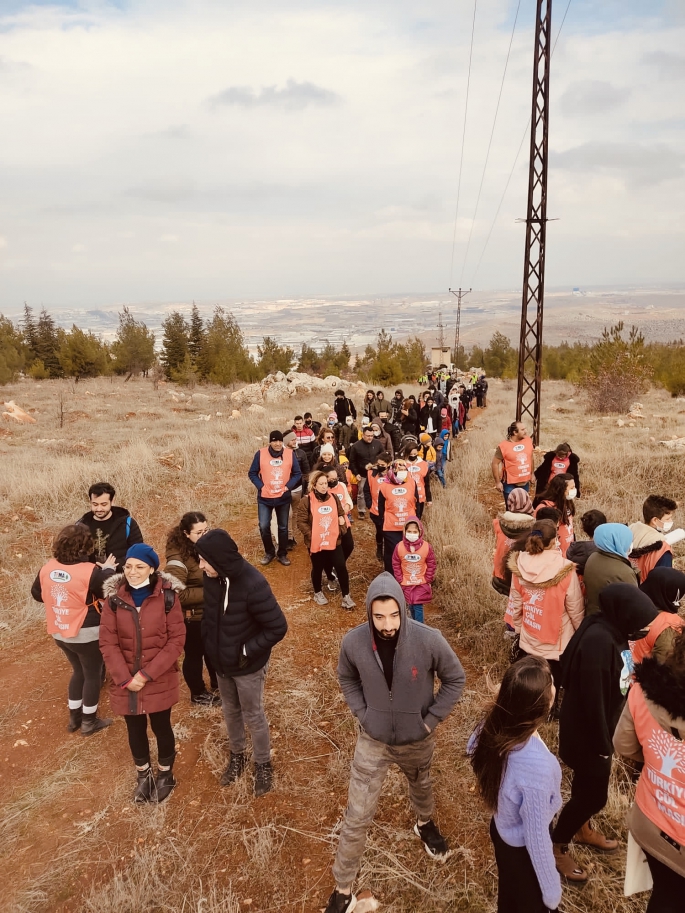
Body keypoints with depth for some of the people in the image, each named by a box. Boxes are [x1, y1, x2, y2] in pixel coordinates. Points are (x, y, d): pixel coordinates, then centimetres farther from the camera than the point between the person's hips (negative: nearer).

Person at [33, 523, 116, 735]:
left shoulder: (47, 568, -5)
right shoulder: (91, 572, -24)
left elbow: (37, 594, 10)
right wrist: (108, 570, -1)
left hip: (60, 632, 6)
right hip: (86, 634, -6)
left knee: (79, 671, 26)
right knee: (93, 674, 15)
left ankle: (74, 718, 36)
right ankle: (89, 722, 28)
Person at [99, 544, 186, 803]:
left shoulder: (167, 597, -13)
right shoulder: (114, 598, -8)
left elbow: (176, 640, -13)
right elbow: (108, 642, -7)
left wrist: (147, 674, -17)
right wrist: (125, 678, -15)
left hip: (160, 680, -2)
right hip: (125, 680, 2)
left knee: (161, 727, 14)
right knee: (135, 729, 18)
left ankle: (165, 775, 40)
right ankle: (143, 775, 43)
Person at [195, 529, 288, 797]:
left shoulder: (253, 585, -32)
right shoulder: (211, 577, -13)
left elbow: (277, 627, -26)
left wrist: (247, 652, -22)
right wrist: (207, 643, 1)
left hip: (247, 666, -6)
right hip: (220, 662, 6)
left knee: (253, 717, 14)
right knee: (230, 711, 25)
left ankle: (263, 765, 38)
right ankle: (237, 756, 49)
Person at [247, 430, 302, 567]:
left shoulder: (290, 454, -5)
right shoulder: (261, 454, -8)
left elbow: (297, 474, 2)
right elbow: (252, 473, -1)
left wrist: (288, 486, -10)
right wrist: (260, 486, -12)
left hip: (284, 498, 1)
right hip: (265, 498, -1)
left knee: (283, 527, 11)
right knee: (264, 526, -2)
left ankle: (282, 554, 27)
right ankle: (269, 552, 20)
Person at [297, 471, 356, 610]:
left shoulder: (333, 497, 3)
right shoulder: (307, 501, -10)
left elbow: (341, 515, 13)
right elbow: (301, 522, -10)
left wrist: (341, 530, 0)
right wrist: (311, 535, -17)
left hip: (334, 541, 3)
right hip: (315, 543, -3)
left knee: (341, 567, -1)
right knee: (318, 569, 13)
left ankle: (346, 596, 11)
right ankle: (318, 593, 35)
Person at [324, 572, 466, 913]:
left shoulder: (429, 640, -29)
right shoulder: (353, 642, -24)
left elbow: (455, 679, -10)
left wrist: (431, 719, -10)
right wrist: (362, 714, -7)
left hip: (417, 740, 1)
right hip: (372, 740, 0)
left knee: (421, 787, 31)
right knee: (357, 817, 6)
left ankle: (425, 824, 65)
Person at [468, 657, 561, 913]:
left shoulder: (493, 724, -23)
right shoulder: (537, 765, -43)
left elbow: (472, 748, 2)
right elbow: (536, 836, -28)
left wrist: (504, 700, -6)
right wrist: (552, 889, -11)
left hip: (501, 829, 5)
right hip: (523, 847, -5)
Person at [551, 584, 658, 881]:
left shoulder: (611, 632, -4)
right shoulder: (598, 641, -34)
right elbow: (592, 698, -28)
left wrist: (605, 737, 14)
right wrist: (602, 743, -17)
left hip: (597, 727, 8)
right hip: (585, 731, -8)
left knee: (588, 783, 26)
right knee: (594, 793, 7)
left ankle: (582, 829, 49)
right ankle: (555, 846, 26)